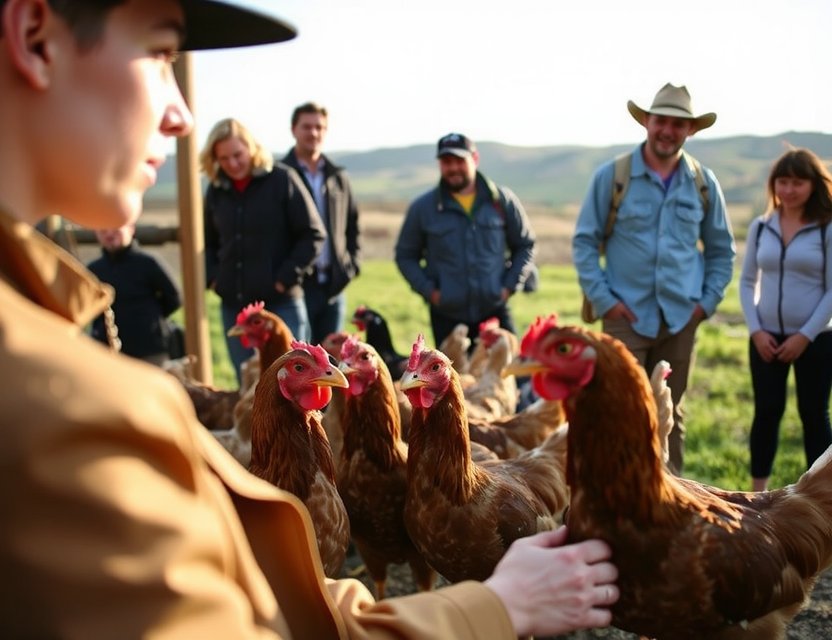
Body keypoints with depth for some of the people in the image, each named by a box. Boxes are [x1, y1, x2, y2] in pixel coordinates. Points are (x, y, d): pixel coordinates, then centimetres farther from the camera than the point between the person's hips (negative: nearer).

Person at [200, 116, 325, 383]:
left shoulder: (282, 180, -5)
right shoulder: (216, 190, 8)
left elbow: (313, 234, -4)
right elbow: (207, 242, 21)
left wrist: (286, 278, -9)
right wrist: (213, 278, 5)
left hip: (281, 303, -4)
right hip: (233, 305, 4)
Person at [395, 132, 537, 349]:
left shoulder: (503, 200, 4)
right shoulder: (422, 208, 3)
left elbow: (525, 246, 13)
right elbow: (405, 256, 10)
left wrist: (510, 286, 0)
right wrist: (429, 290, -3)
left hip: (495, 312, 0)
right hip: (447, 317, 0)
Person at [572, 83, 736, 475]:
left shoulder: (704, 183, 6)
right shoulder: (612, 176, -2)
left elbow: (721, 250, 14)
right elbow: (583, 241, 0)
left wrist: (708, 301, 4)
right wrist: (602, 299, -6)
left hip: (681, 319, 3)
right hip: (627, 316, -3)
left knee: (671, 414, 12)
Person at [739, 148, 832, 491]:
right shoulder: (760, 227, 4)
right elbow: (747, 281, 7)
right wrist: (755, 330, -4)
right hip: (767, 338, 3)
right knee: (766, 413, 7)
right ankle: (757, 495, 17)